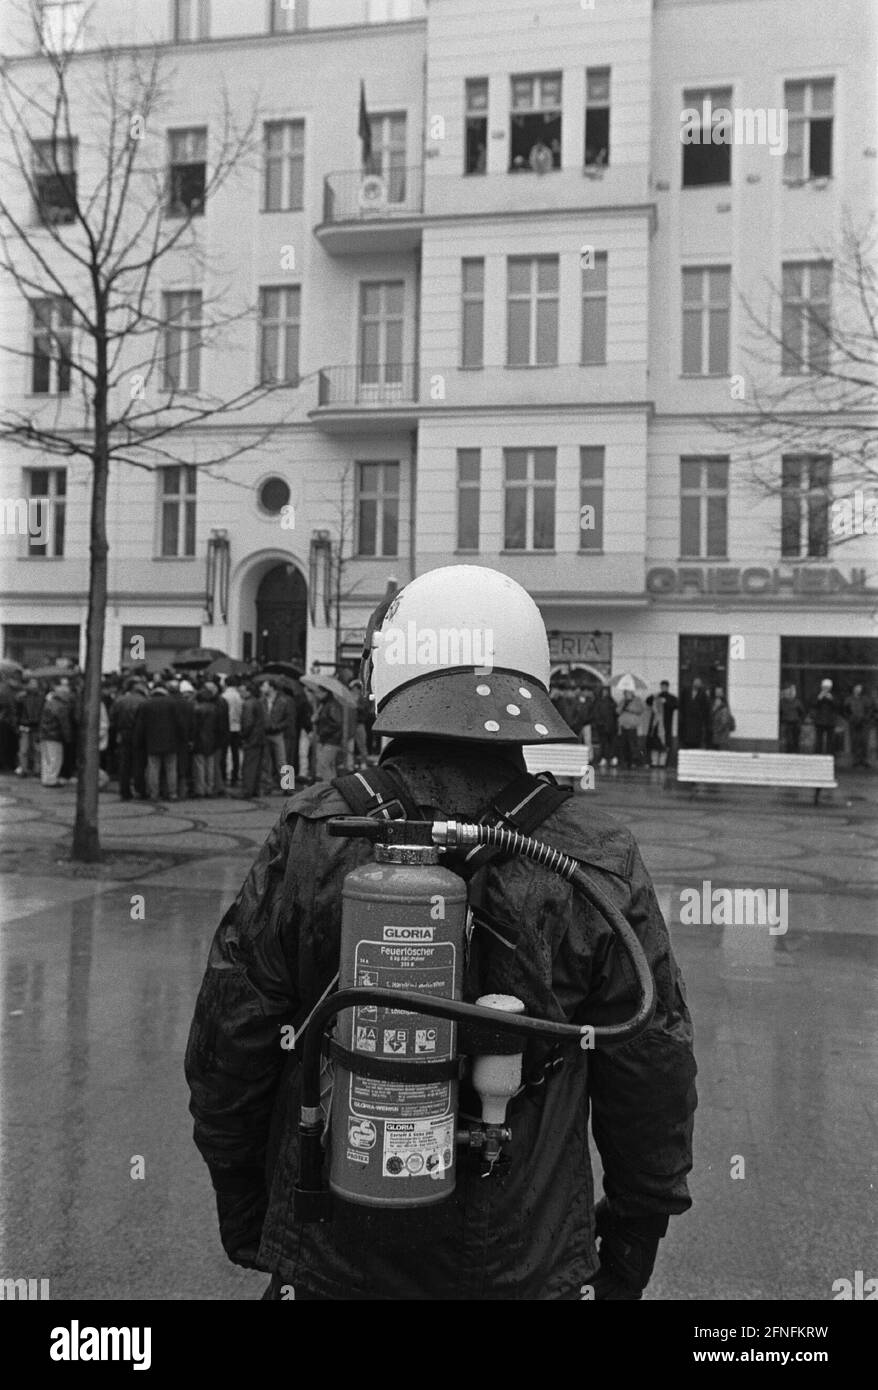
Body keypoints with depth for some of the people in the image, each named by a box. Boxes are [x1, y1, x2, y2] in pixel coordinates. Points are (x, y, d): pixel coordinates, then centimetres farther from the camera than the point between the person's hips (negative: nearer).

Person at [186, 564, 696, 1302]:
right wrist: (630, 1247, 12)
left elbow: (229, 1046, -6)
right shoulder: (600, 861, -13)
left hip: (331, 1262, 0)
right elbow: (653, 1079, -5)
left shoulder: (311, 840, -15)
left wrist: (243, 1212, 11)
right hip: (529, 1266, 1)